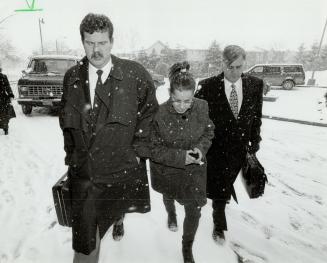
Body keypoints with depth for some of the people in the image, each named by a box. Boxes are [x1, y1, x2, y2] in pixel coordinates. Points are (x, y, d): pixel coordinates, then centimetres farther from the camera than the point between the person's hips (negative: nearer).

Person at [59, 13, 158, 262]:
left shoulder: (135, 74, -8)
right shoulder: (72, 77, 1)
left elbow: (149, 112, -3)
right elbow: (66, 120, 11)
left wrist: (139, 150, -7)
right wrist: (71, 154, 7)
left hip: (123, 167, -1)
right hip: (83, 171, 1)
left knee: (118, 207, 27)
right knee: (85, 242, 3)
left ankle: (118, 219, 64)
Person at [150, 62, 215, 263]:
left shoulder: (202, 107, -18)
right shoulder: (159, 114, -27)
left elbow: (209, 132, 0)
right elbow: (154, 149, -19)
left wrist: (201, 147, -19)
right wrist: (179, 156, -29)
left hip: (194, 169, 1)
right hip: (166, 170, -1)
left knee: (194, 210, 4)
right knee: (169, 197, 29)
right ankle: (171, 214, 68)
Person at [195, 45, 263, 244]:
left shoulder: (255, 85, -3)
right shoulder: (208, 86, -14)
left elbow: (256, 116, 6)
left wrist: (254, 141, 6)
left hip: (239, 148, 3)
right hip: (216, 147, -3)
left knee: (226, 184, 20)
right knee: (218, 188, 8)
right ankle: (219, 225, 33)